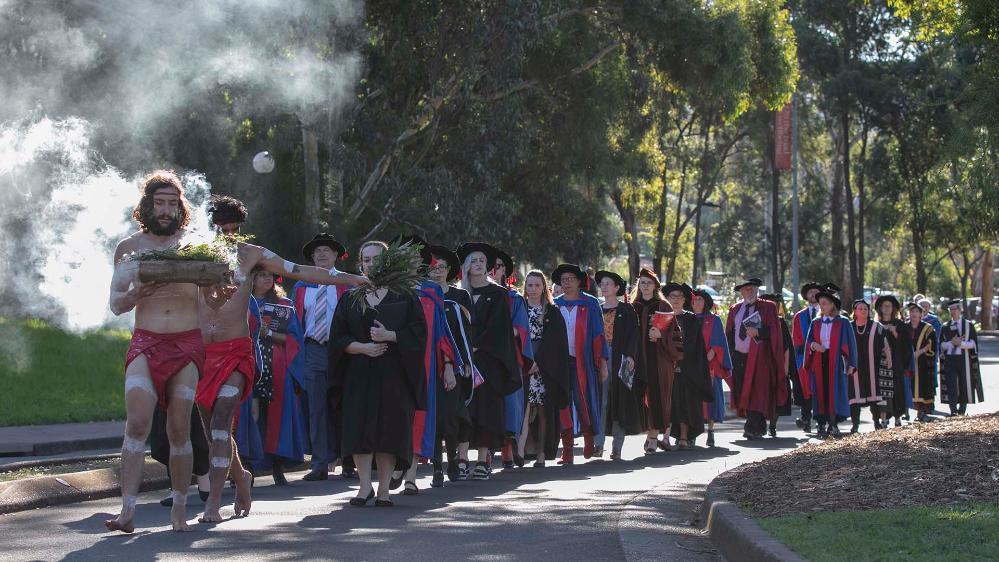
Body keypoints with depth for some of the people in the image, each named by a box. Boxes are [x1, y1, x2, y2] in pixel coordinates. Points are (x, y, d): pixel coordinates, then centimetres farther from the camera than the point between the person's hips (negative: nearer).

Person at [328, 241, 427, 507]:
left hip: (394, 375, -1)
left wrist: (390, 336, -16)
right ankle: (365, 485, -6)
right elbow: (338, 338, 5)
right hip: (359, 374, 1)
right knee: (359, 429, -9)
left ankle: (384, 488, 2)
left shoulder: (404, 296, 7)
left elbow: (419, 330, -2)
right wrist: (362, 347, -13)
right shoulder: (349, 299, 12)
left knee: (389, 431, -3)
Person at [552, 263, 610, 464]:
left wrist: (602, 363, -3)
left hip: (582, 362, -2)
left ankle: (589, 443, 23)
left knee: (584, 402, 0)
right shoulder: (555, 305, 10)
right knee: (563, 405, -3)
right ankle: (567, 452, -1)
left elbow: (599, 334, 2)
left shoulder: (590, 303, 4)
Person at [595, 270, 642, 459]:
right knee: (600, 401, -4)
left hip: (620, 360, -3)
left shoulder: (626, 310, 3)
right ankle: (598, 444, -7)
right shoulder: (597, 310, 13)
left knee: (620, 400, -1)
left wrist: (630, 355, -15)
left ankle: (617, 447, 2)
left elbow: (633, 334, -3)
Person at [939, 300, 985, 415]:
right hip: (949, 360, 1)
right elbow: (942, 345, 6)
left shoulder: (969, 325, 4)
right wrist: (951, 343, -13)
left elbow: (973, 343, -3)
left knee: (964, 385, 3)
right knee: (951, 385, -8)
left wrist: (960, 343, -18)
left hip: (964, 359, -1)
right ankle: (953, 411, -10)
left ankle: (962, 410, 16)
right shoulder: (945, 327, 10)